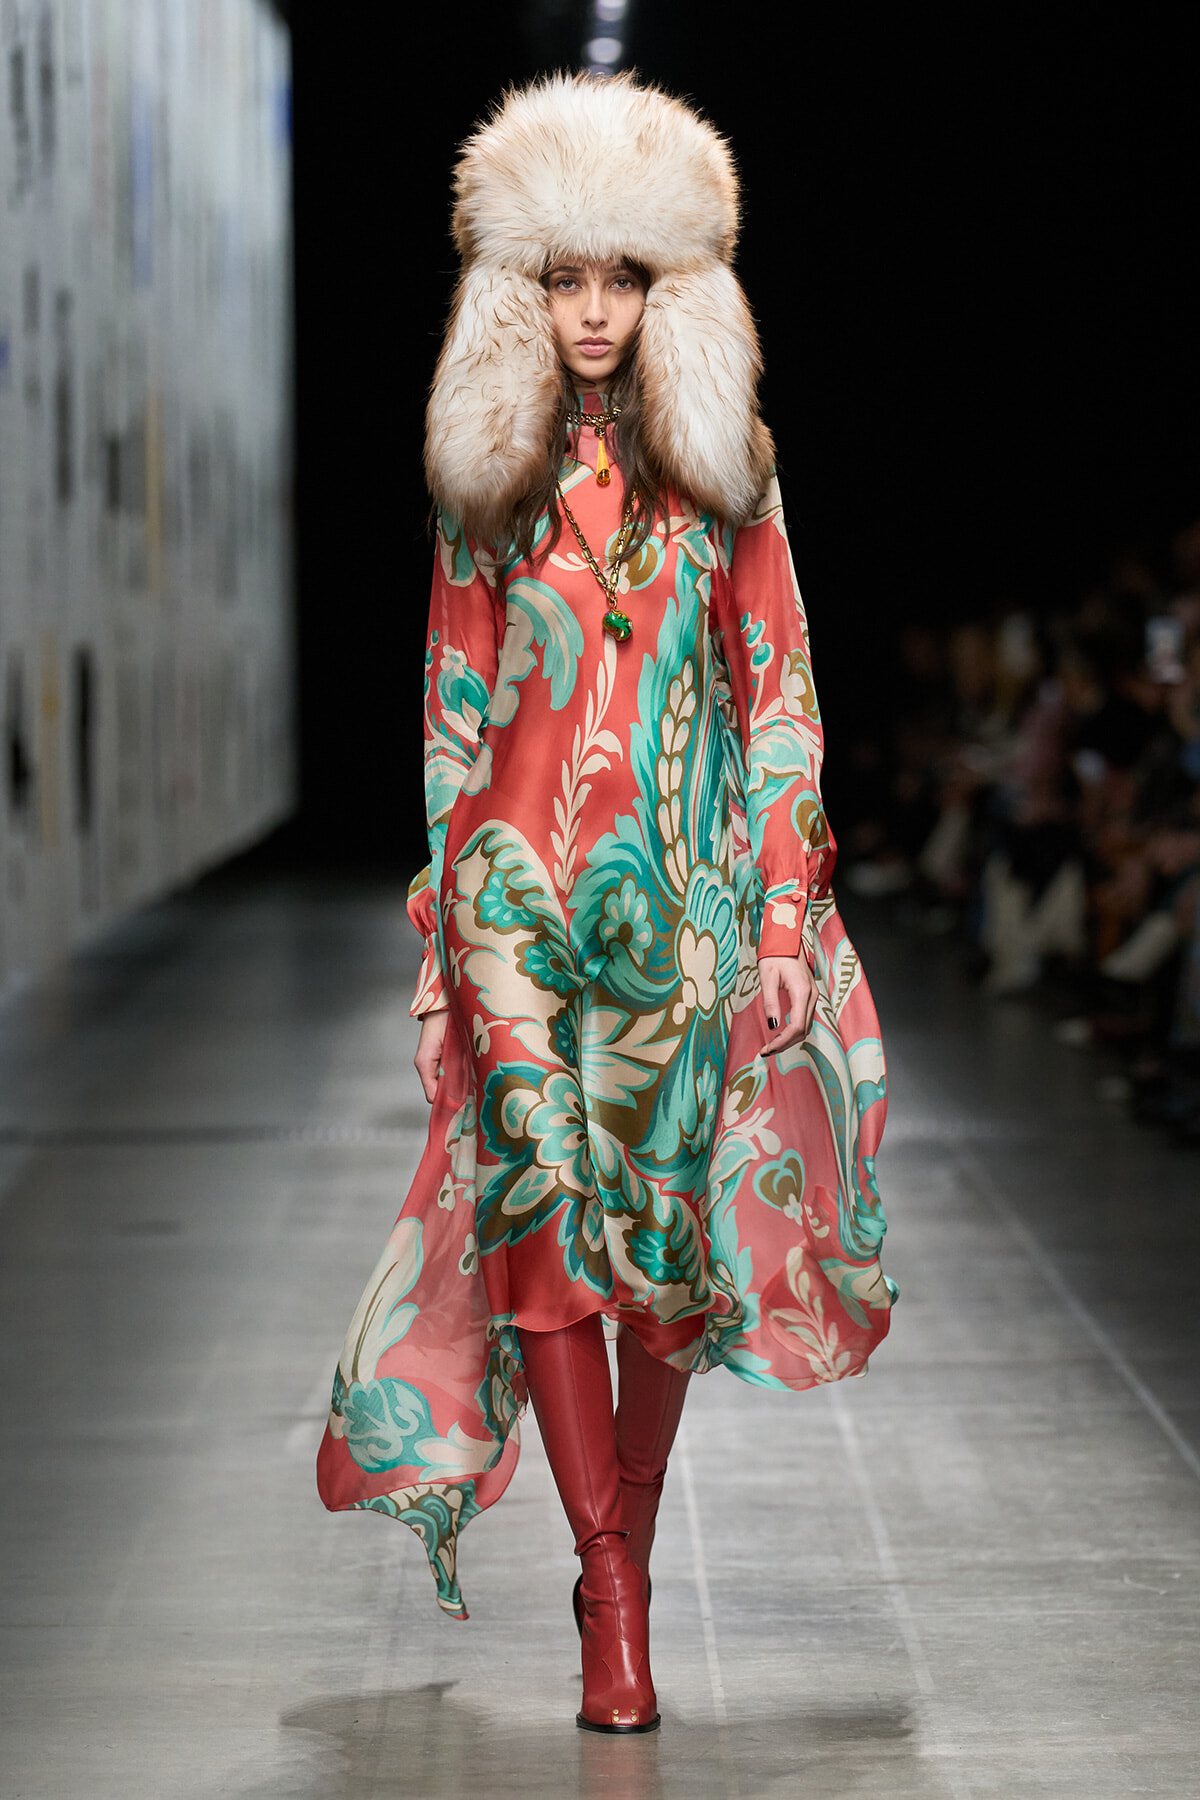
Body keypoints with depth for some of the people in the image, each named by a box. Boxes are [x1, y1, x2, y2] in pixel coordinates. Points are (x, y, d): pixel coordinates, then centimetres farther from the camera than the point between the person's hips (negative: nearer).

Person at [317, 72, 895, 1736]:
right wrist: (449, 908, 6)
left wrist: (785, 905, -2)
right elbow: (455, 705, 10)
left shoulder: (721, 466, 6)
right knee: (545, 1210, -9)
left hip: (692, 882, 0)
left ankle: (627, 1536, 20)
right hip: (526, 883, 0)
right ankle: (613, 1600, -6)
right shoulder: (488, 478, 8)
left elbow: (780, 689, 5)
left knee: (673, 1220, 3)